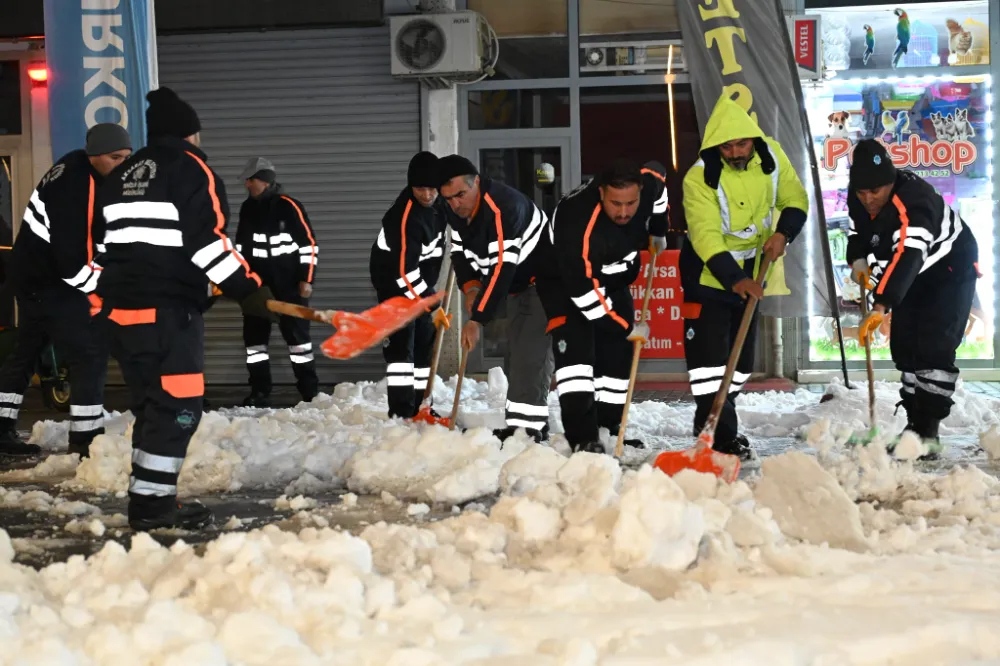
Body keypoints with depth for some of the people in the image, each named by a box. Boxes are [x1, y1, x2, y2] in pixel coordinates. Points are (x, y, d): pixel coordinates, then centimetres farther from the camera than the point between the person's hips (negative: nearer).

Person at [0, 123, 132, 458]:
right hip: (50, 281, -11)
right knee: (90, 353, -10)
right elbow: (71, 262, -30)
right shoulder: (74, 189, -29)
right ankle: (84, 441, -7)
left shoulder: (79, 170, 1)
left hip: (35, 273, 11)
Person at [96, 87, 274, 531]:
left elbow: (100, 241, 23)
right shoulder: (191, 169, -4)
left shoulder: (122, 176, 20)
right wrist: (248, 290, -13)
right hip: (168, 310, -8)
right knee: (178, 406, -4)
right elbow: (207, 241, -15)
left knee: (151, 404, 16)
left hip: (120, 306, 8)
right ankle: (152, 503, -6)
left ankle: (147, 501, 18)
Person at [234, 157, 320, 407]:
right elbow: (241, 245, 19)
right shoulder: (247, 209, 8)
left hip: (289, 283, -6)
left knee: (297, 333, -2)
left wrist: (306, 279, -13)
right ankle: (260, 393, 9)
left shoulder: (289, 207, -10)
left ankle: (310, 392, 7)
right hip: (256, 282, 6)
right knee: (254, 336, 4)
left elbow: (308, 243, -9)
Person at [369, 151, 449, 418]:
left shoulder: (435, 202, -7)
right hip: (394, 281, -8)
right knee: (401, 345, -15)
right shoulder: (403, 217, -32)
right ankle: (401, 413, -18)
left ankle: (418, 407, 17)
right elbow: (405, 272, -32)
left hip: (421, 280, 8)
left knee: (425, 342, 10)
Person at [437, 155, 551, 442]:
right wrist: (470, 286, -13)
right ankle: (532, 423, 22)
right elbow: (460, 250, 8)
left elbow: (501, 268, -36)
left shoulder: (502, 208, -33)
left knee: (531, 353, -18)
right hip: (518, 285, 10)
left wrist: (477, 320, -36)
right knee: (517, 354, 13)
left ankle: (528, 427, -19)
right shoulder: (457, 211, -4)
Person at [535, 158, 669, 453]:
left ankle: (608, 429, 18)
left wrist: (658, 231, 6)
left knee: (618, 352, 6)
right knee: (575, 347, -22)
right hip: (564, 281, -7)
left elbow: (659, 173, 5)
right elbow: (584, 292, -34)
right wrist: (626, 328, -24)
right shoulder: (579, 226, -41)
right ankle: (582, 438, -26)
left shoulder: (649, 183, -24)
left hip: (612, 279, 7)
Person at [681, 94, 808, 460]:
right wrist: (734, 279, -42)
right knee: (710, 353, -13)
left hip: (751, 270, 6)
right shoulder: (700, 177, -25)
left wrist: (782, 232, -19)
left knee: (741, 355, 13)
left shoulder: (771, 155, -10)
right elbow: (706, 237, -31)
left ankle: (721, 423, 29)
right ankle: (718, 434, -10)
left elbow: (795, 200, 1)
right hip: (708, 273, -5)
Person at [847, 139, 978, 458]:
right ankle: (915, 425, 16)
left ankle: (928, 431, -14)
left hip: (950, 271, -8)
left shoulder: (912, 201, -39)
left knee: (935, 348, -17)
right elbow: (858, 232, 6)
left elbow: (907, 256, -51)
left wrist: (881, 306, -61)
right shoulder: (857, 198, -13)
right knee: (903, 346, 6)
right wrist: (858, 260, -17)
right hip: (914, 277, 8)